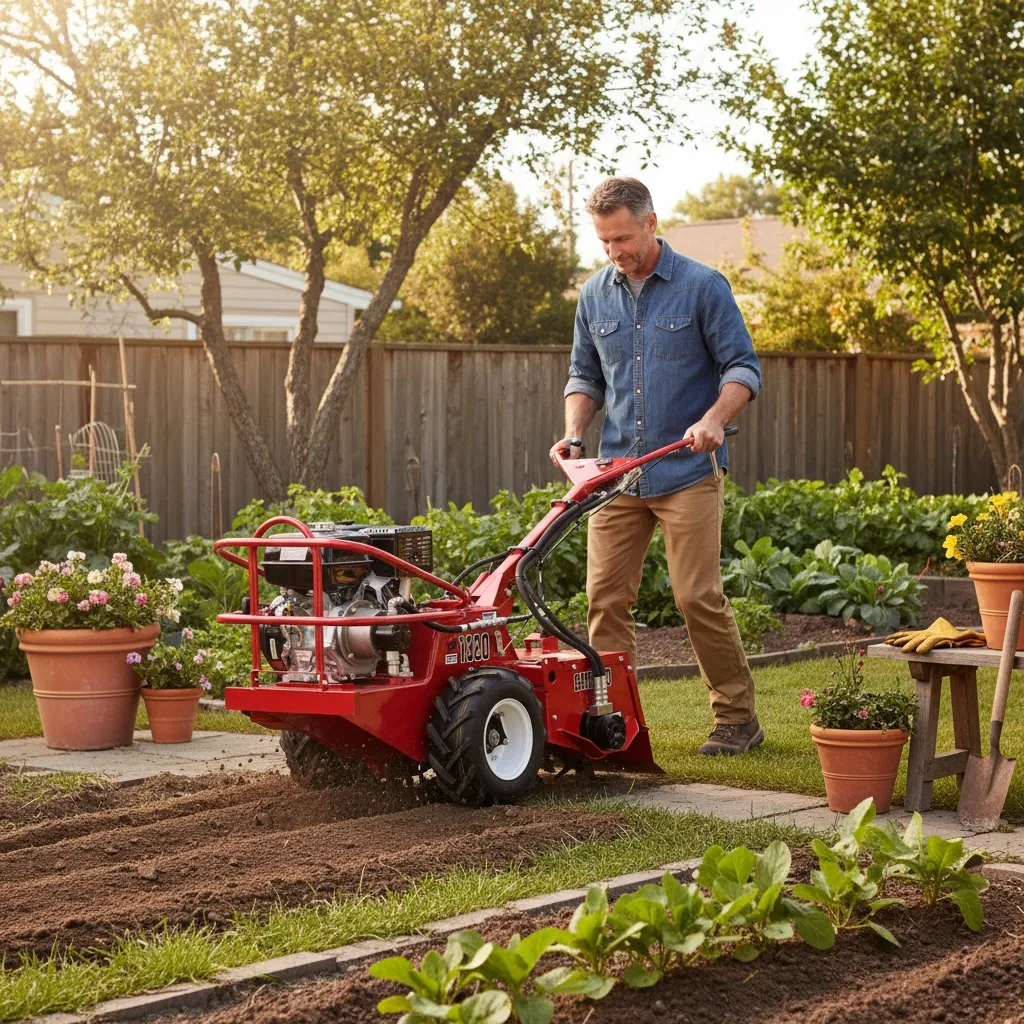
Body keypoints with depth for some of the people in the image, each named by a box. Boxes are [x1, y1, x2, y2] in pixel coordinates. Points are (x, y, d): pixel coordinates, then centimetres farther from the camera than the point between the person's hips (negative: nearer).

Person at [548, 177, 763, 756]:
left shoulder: (703, 287, -4)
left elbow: (743, 367, -4)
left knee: (699, 596, -7)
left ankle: (738, 718, 5)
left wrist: (714, 418, -22)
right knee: (607, 597, 0)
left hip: (688, 473, -5)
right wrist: (574, 435, 1)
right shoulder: (596, 296, 10)